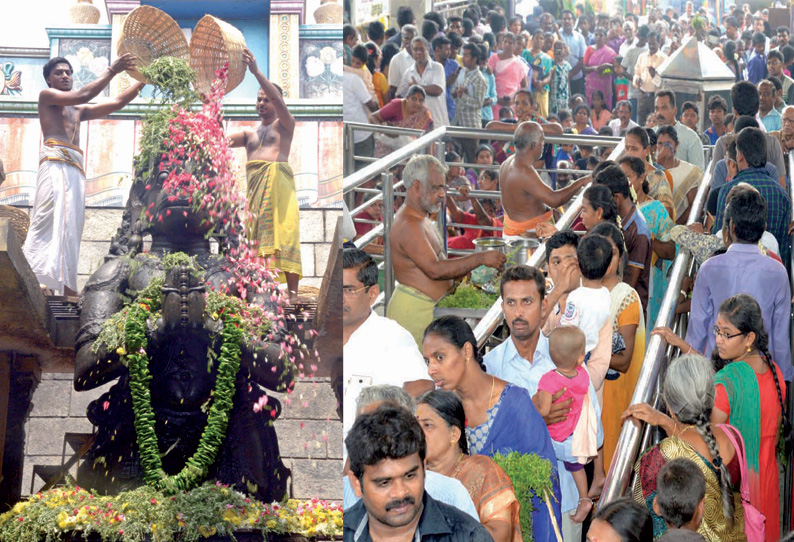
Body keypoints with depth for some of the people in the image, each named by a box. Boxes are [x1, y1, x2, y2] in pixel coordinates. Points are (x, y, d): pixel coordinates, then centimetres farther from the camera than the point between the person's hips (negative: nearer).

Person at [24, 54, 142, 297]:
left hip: (75, 171, 7)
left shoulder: (78, 111, 31)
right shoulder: (46, 96, 11)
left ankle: (66, 287, -10)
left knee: (70, 229, -3)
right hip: (55, 165, -7)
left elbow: (116, 103, 29)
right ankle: (36, 281, -31)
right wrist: (112, 71, -3)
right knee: (52, 221, -21)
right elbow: (81, 96, -4)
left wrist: (142, 82, 20)